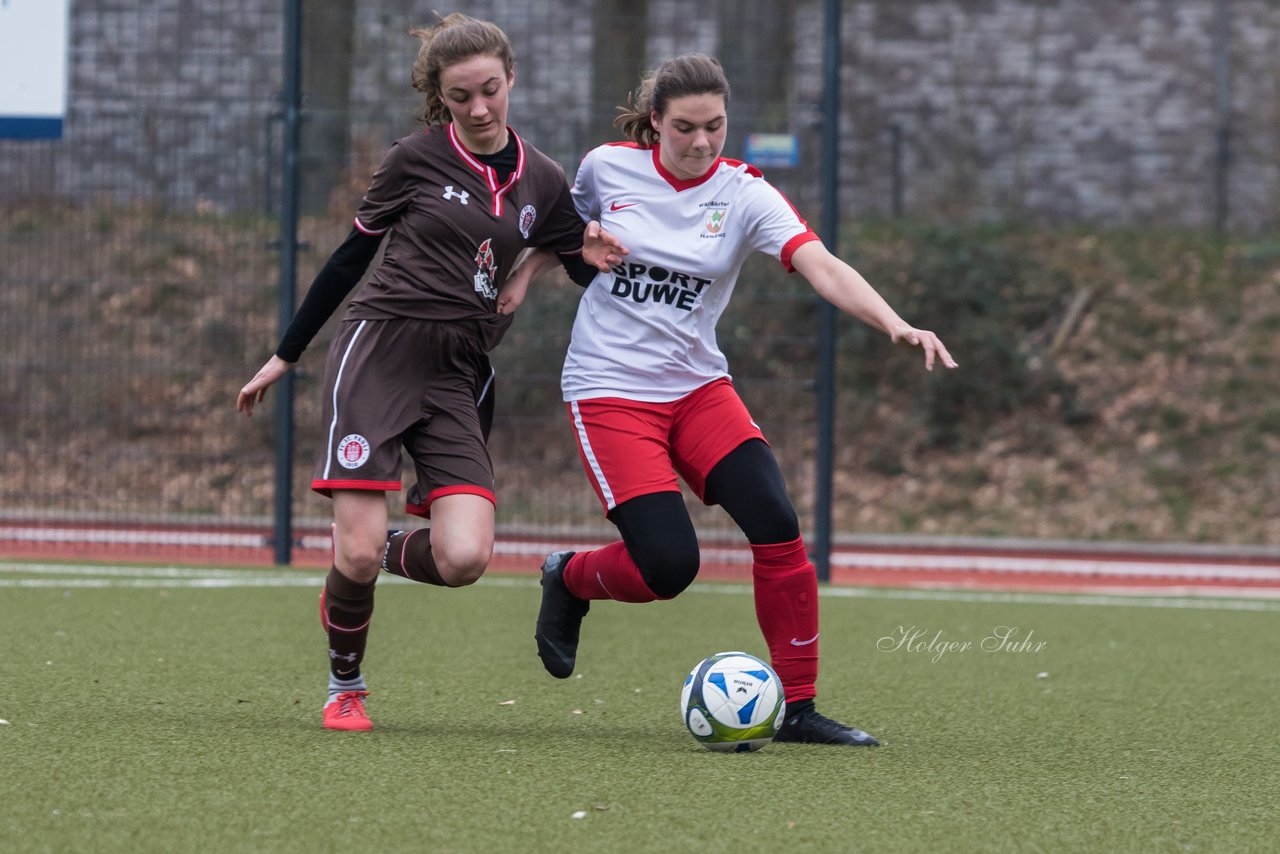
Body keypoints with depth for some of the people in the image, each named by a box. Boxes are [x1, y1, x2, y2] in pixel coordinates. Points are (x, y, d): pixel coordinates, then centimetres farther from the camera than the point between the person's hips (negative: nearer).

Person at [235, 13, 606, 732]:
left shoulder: (542, 182, 10)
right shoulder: (417, 160, 2)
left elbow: (599, 275, 17)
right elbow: (352, 256, 10)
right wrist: (286, 356, 14)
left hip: (459, 376, 3)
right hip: (378, 352, -3)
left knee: (464, 558, -17)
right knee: (359, 550, -13)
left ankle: (374, 562, 17)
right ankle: (345, 688, 14)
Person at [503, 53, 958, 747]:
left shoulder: (744, 194, -6)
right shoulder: (608, 168, -5)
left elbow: (822, 268, -21)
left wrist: (895, 324, -37)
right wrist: (525, 274, 2)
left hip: (699, 388, 2)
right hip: (609, 389, -2)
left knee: (777, 526, -19)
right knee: (668, 565, -17)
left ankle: (797, 708, -6)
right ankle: (570, 580, 18)